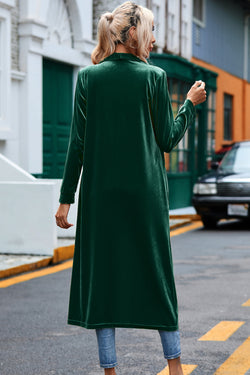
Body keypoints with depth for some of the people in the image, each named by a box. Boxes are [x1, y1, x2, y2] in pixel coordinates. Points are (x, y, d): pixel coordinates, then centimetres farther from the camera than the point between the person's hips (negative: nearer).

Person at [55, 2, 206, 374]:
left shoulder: (88, 77, 0)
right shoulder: (153, 76, -4)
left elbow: (77, 142, -2)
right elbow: (168, 139, 0)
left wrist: (66, 197, 2)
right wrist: (191, 103, 15)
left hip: (100, 193, 1)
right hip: (146, 194, -1)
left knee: (102, 274, 6)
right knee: (156, 274, 11)